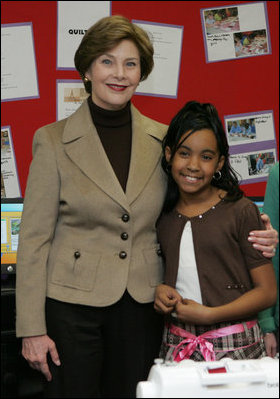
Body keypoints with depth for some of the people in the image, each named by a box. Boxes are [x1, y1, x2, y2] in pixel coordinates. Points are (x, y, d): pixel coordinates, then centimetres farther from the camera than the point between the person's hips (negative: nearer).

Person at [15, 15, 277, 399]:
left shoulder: (162, 139, 4)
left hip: (142, 306, 3)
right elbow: (34, 238, -4)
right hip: (73, 304, -2)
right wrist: (32, 328, -8)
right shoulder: (54, 140, -4)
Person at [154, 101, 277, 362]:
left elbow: (267, 292, -6)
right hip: (176, 345, 3)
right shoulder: (163, 214, 8)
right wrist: (159, 289, 0)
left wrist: (209, 314, -15)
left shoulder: (241, 211, -5)